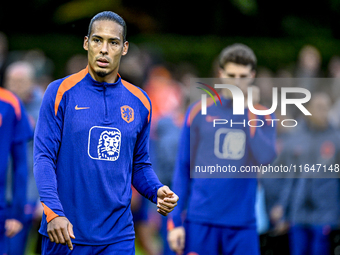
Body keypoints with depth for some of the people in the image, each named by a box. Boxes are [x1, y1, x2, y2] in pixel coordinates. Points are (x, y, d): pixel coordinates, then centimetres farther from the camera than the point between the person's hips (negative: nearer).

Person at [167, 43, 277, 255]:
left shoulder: (263, 117, 6)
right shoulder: (199, 112, 3)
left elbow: (265, 159, -12)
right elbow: (183, 169, 5)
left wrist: (250, 115, -16)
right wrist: (175, 220, 0)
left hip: (243, 223, 1)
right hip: (201, 221, -1)